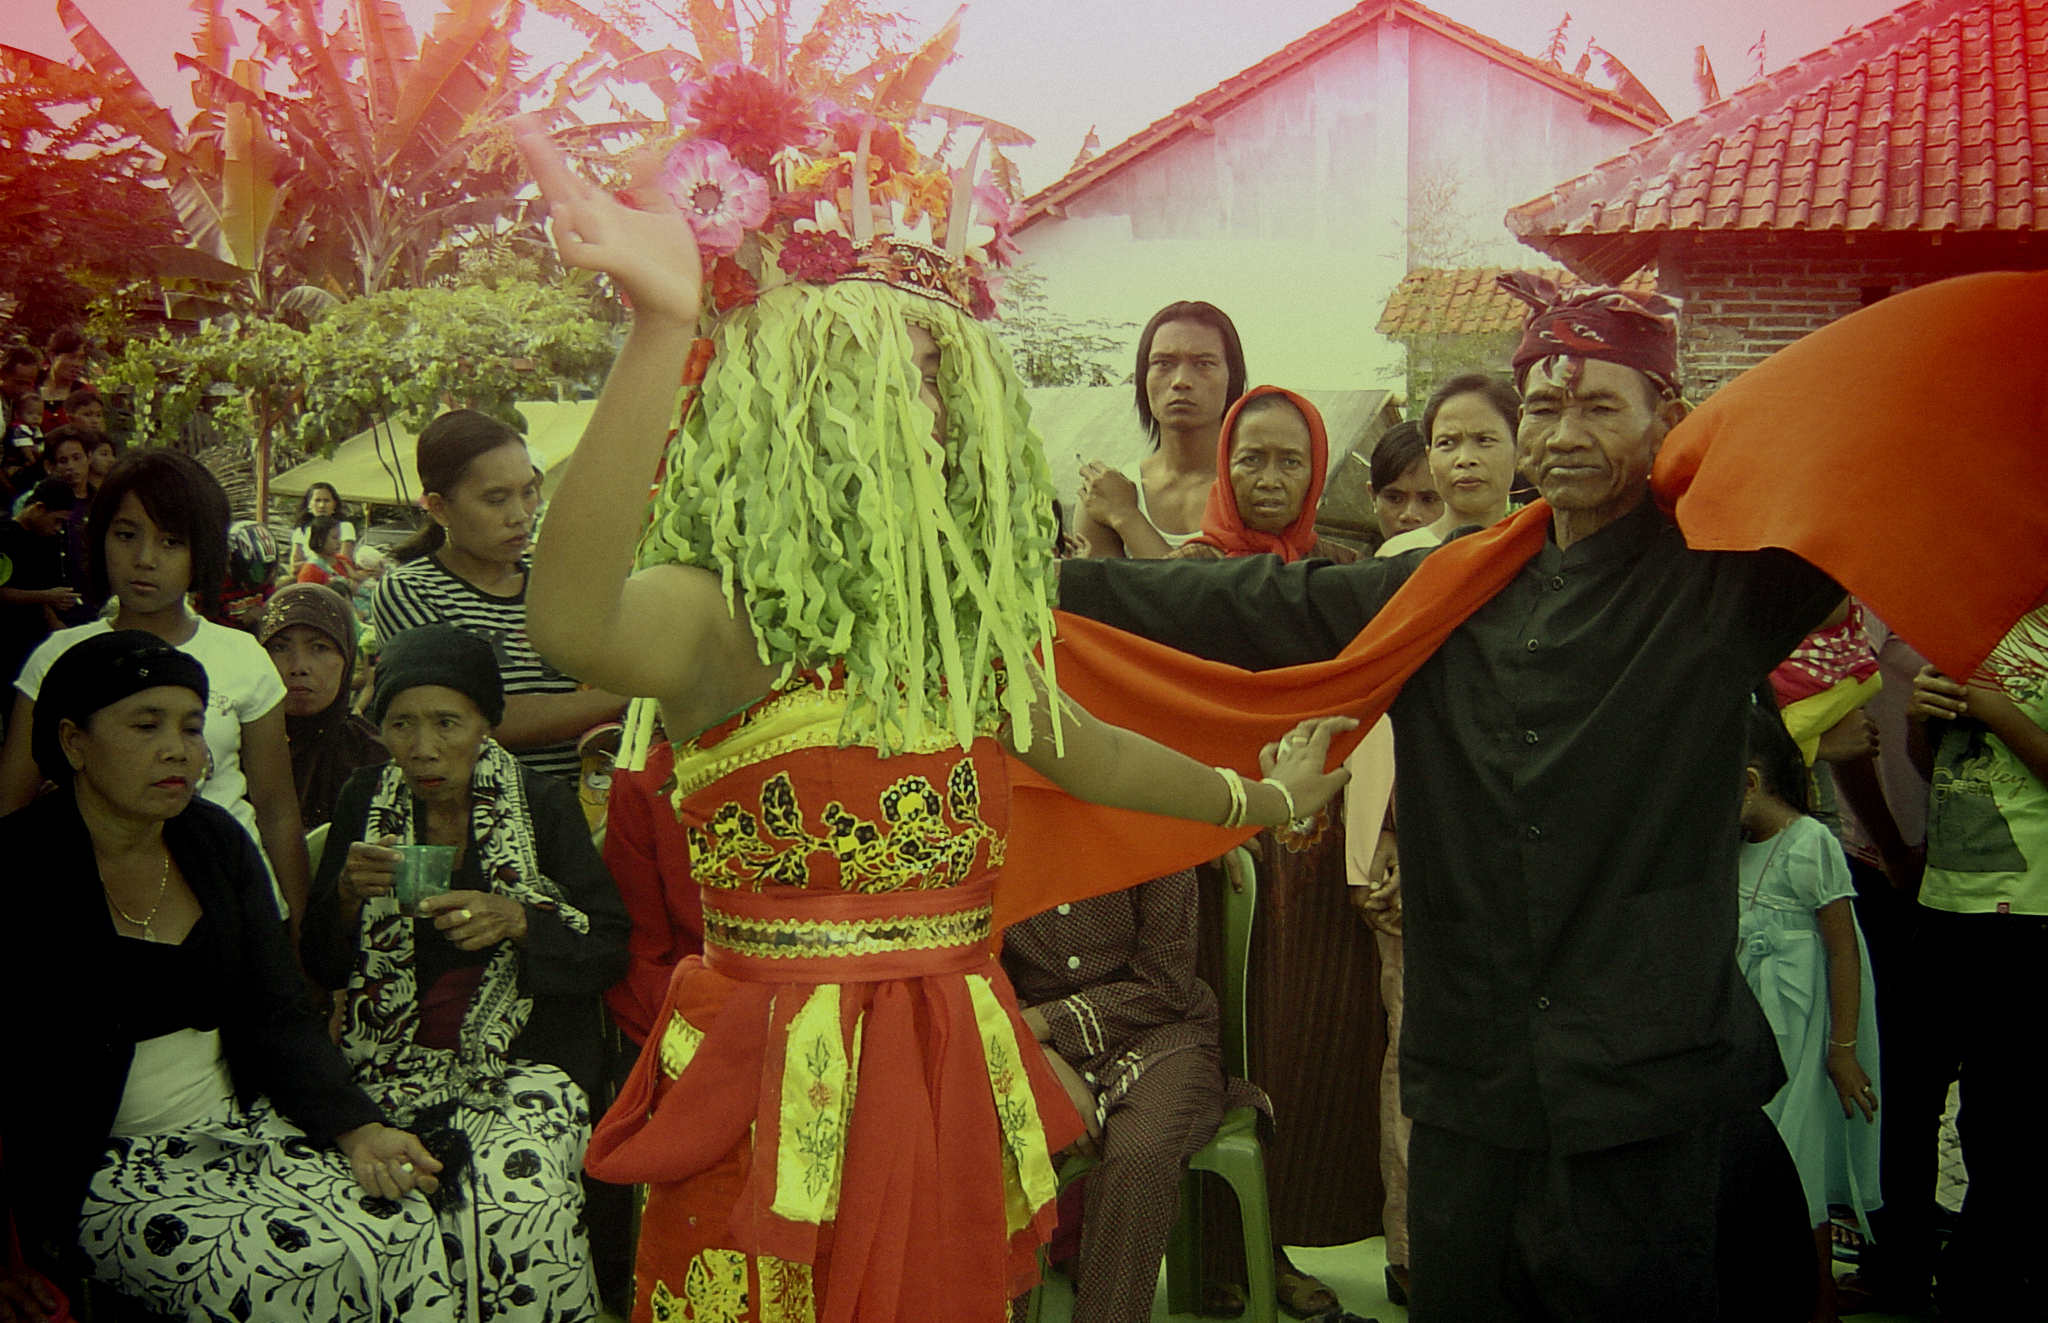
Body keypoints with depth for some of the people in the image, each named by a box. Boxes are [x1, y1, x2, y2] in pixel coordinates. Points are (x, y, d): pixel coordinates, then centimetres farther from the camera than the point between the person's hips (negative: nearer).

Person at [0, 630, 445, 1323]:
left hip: (239, 1127, 5)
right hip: (104, 1170, -4)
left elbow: (277, 1019, 6)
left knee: (402, 1225, -20)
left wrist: (358, 1130, -10)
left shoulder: (218, 841, 8)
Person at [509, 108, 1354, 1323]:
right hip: (787, 1083, -6)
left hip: (954, 1072, 7)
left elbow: (1079, 748, 22)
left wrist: (1261, 798, 34)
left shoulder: (958, 618, 6)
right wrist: (663, 330, -49)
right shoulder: (729, 614, -16)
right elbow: (575, 625, -39)